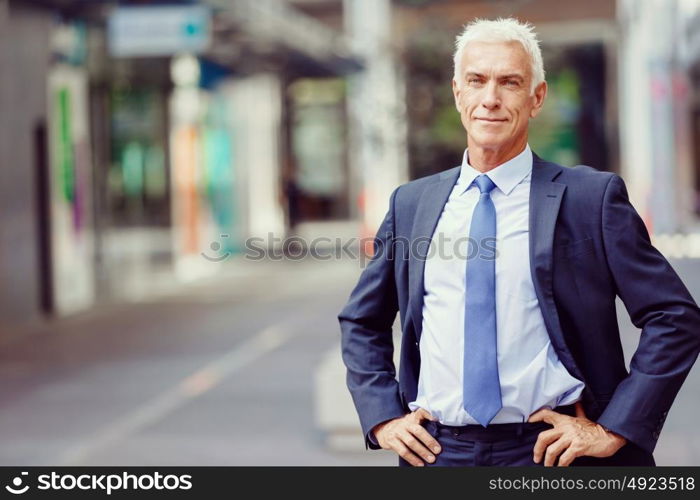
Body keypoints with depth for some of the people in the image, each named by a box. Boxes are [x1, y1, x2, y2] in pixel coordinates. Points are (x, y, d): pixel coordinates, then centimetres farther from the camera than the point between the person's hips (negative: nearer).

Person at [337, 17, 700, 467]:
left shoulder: (592, 197, -4)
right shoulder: (411, 203, 8)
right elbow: (361, 322, 18)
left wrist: (614, 429, -11)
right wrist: (382, 417, 4)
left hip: (551, 450, -3)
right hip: (437, 450, 3)